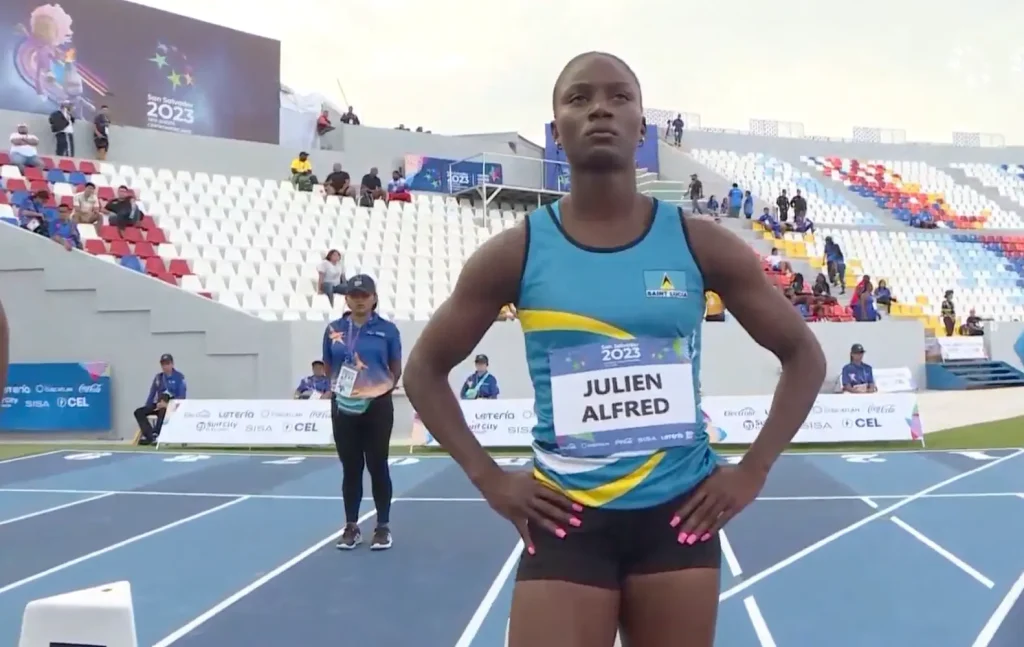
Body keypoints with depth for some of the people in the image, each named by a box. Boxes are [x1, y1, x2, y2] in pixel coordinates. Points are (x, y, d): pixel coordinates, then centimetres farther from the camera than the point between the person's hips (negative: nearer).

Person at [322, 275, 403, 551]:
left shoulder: (387, 330, -1)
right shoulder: (334, 329, 5)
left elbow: (396, 370, 4)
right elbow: (328, 367, 11)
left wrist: (382, 387, -10)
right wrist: (340, 385, -5)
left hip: (378, 406, -2)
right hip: (344, 407, 2)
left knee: (377, 466, 5)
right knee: (350, 468, 9)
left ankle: (383, 527, 16)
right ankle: (351, 527, 20)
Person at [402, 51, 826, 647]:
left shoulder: (698, 243, -1)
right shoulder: (517, 252, -3)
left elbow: (804, 355, 9)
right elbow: (426, 369, 8)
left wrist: (752, 471, 1)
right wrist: (489, 477, -1)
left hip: (679, 513, 2)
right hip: (566, 517, -1)